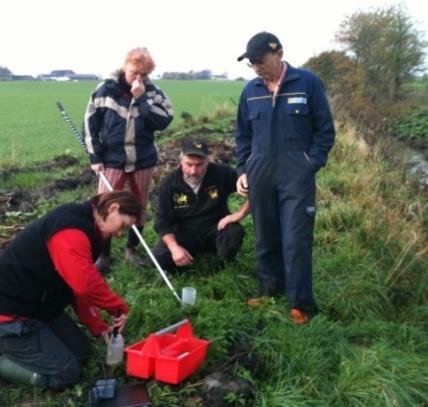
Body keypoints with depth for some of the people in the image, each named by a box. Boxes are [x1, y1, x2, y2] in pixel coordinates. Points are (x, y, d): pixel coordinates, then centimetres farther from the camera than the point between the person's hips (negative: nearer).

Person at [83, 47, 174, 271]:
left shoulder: (153, 92, -2)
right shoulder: (106, 89, -5)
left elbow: (164, 121, -16)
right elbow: (90, 123, -1)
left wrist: (141, 98, -21)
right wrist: (95, 157, -4)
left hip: (143, 160, 2)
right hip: (112, 160, -1)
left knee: (139, 207, 11)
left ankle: (132, 249, 29)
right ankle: (104, 254, 12)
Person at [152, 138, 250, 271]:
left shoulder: (221, 174, -15)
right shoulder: (169, 183, -11)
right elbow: (162, 221, -8)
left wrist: (240, 213, -23)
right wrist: (174, 247, -23)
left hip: (216, 230, 0)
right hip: (185, 234, 1)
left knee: (234, 232, -34)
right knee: (159, 257, -24)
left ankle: (222, 267, -5)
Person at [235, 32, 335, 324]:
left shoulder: (308, 82, -5)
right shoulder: (251, 91, 8)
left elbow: (325, 129, -1)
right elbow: (243, 135, 16)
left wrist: (310, 166, -8)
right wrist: (243, 170, 7)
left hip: (297, 176, -4)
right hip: (260, 175, 5)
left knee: (296, 240, -5)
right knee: (266, 239, 12)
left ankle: (301, 304, 5)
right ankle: (271, 291, 28)